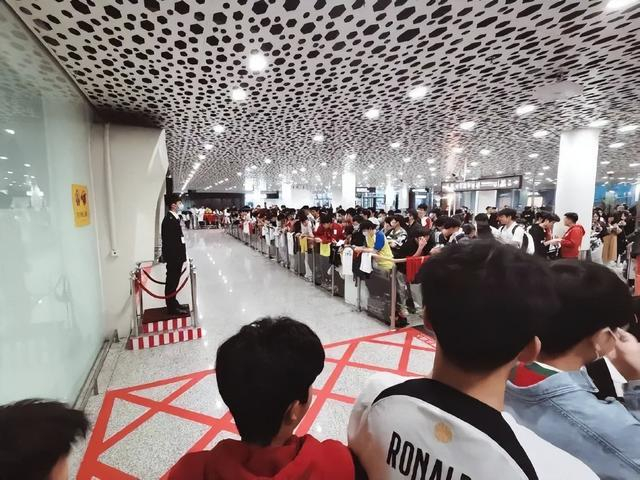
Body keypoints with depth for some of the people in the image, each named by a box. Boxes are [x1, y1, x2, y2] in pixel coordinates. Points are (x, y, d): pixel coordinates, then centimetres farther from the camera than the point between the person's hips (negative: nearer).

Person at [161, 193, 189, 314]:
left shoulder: (175, 218, 10)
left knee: (174, 281, 19)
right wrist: (175, 258, -20)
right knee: (172, 282, 3)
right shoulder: (169, 220, -19)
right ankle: (172, 308, 15)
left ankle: (174, 304, 32)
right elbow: (168, 242, -22)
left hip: (177, 257, 9)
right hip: (173, 257, -9)